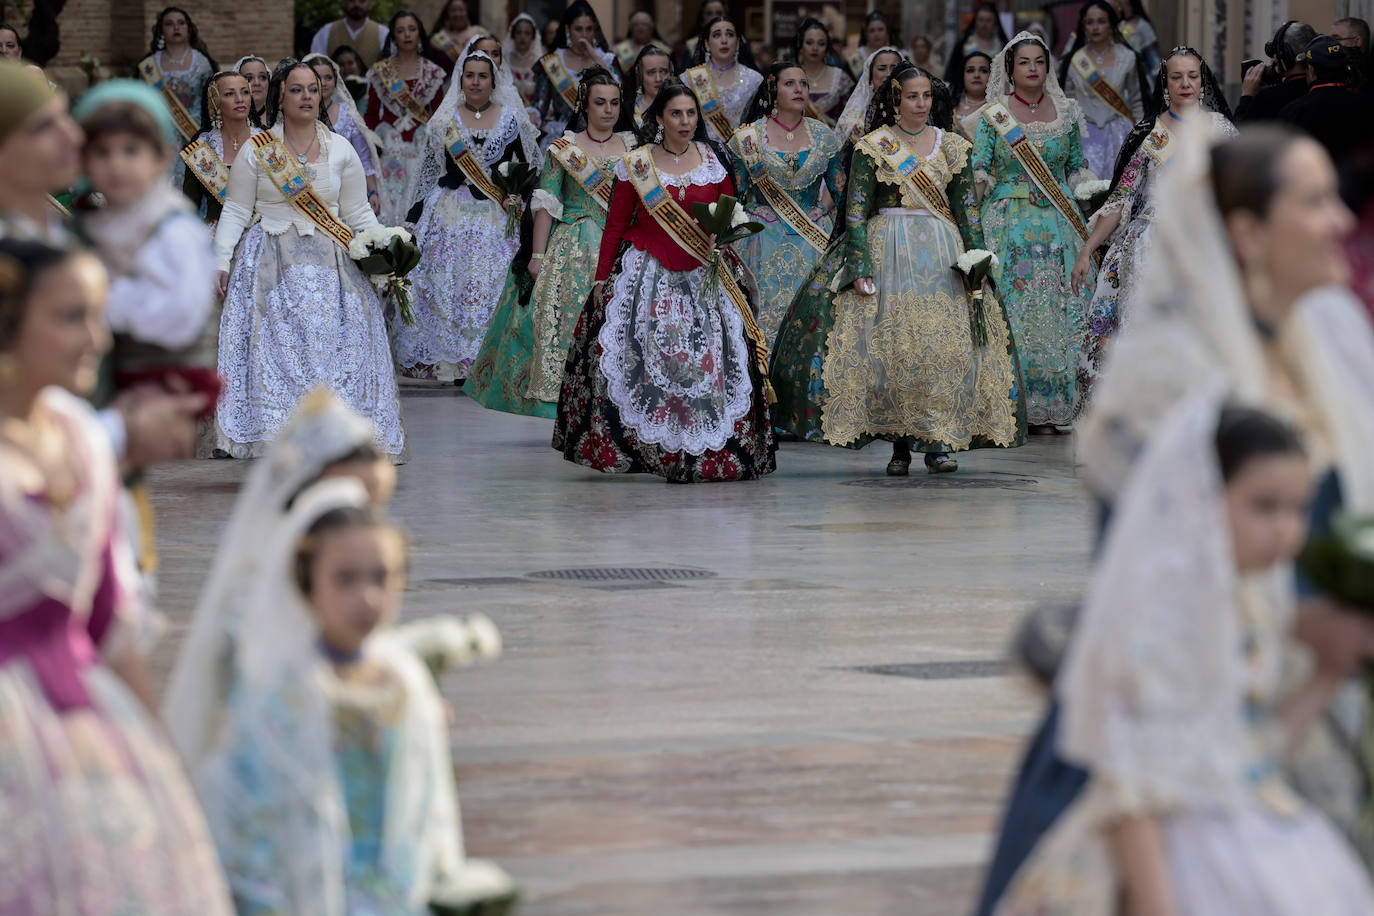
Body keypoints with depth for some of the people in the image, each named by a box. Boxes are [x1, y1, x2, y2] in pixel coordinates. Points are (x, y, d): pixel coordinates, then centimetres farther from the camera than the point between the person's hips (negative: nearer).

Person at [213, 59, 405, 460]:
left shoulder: (340, 150, 10)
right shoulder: (256, 152, 4)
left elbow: (359, 214, 12)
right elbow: (236, 212, 5)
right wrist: (220, 262, -5)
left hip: (329, 268, 2)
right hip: (272, 268, -2)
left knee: (331, 347, -6)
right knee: (275, 348, -11)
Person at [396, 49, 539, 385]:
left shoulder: (510, 119, 6)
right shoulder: (445, 119, 9)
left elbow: (528, 165, 11)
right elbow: (428, 169, 12)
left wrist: (519, 196, -7)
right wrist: (416, 216, 8)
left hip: (495, 215, -1)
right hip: (449, 214, 1)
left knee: (491, 281, -9)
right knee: (446, 280, -5)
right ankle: (447, 359, 0)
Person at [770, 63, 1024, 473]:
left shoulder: (952, 146, 9)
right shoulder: (872, 147, 2)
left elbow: (968, 209, 9)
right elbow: (856, 211, -2)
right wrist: (860, 267, -12)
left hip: (942, 254, 2)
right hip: (888, 251, -2)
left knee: (946, 344, -7)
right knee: (890, 343, -7)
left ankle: (939, 442, -4)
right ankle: (899, 444, -1)